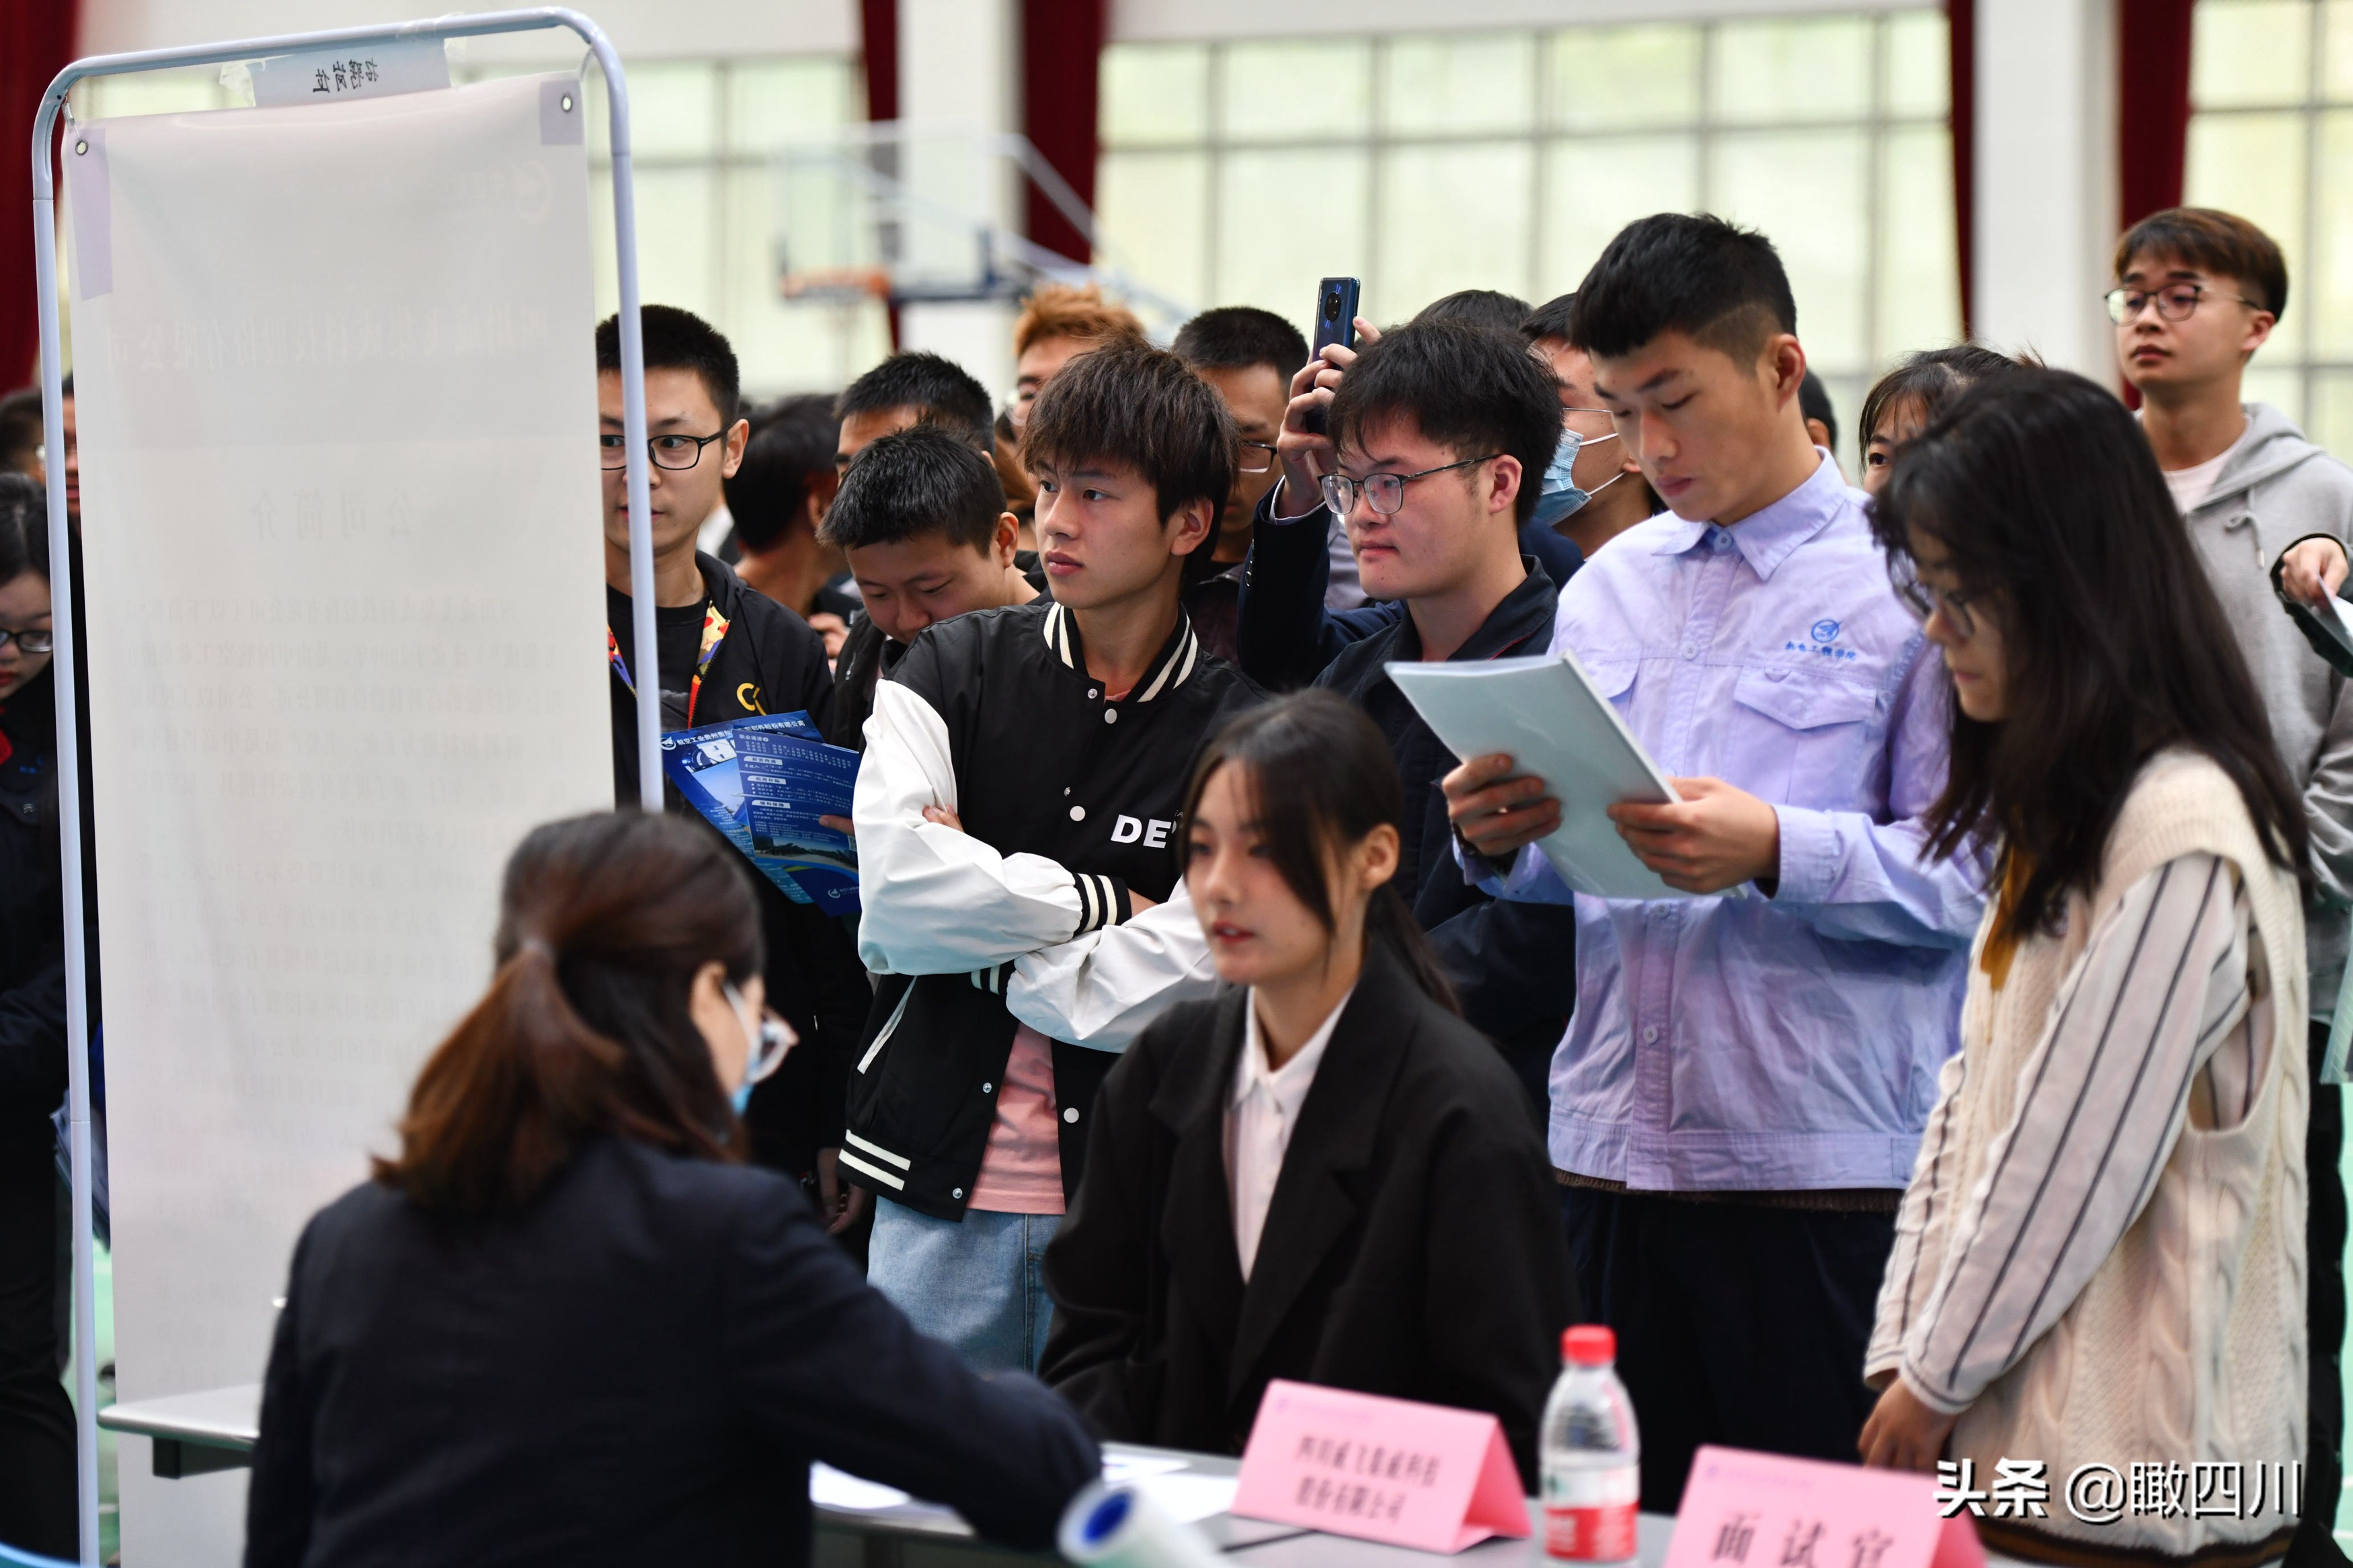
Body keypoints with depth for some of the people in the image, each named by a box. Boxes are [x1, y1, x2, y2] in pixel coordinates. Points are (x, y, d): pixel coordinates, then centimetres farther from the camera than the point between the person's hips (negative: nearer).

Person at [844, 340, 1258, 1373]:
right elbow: (894, 895, -10)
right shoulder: (951, 670, 5)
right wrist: (1101, 900, -8)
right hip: (940, 1186, 2)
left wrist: (973, 908, -6)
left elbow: (1164, 992, -12)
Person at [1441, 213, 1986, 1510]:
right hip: (1609, 1155, 5)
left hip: (1821, 1162, -5)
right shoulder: (1606, 588, 16)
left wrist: (1776, 852, -22)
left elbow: (1972, 871, -10)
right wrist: (1500, 838, -3)